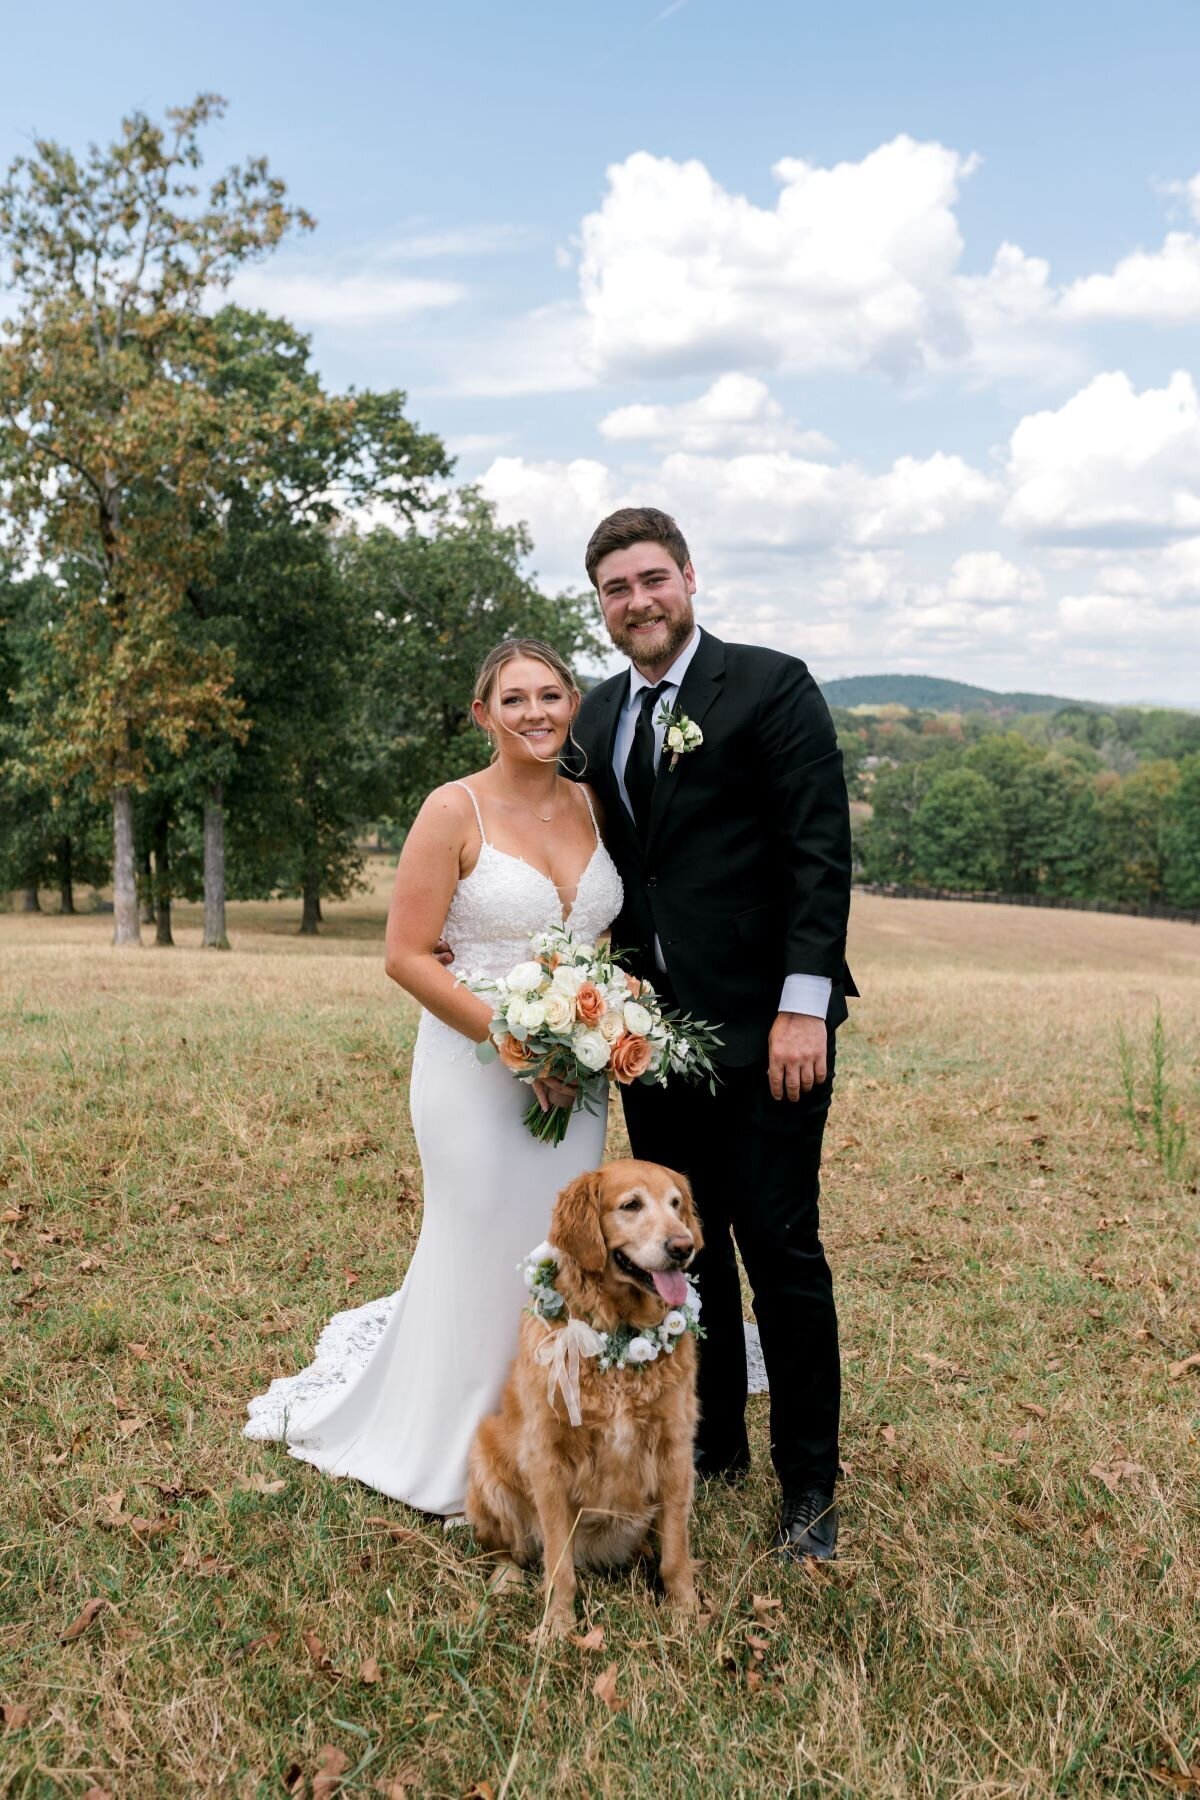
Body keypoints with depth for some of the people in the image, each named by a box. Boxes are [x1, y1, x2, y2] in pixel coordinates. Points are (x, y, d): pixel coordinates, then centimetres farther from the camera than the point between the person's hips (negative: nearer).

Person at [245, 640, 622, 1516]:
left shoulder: (593, 804, 5)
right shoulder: (455, 811, -10)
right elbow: (408, 956, -12)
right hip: (477, 1070, -5)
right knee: (480, 1256, 5)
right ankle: (457, 1454, 30)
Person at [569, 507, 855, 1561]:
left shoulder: (771, 686, -6)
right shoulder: (598, 718, 13)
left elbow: (820, 852, -11)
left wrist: (803, 1007, -17)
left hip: (763, 1032, -6)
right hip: (653, 1029, 6)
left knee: (780, 1249, 0)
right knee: (684, 1247, 15)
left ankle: (809, 1482, 17)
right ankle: (713, 1442, 32)